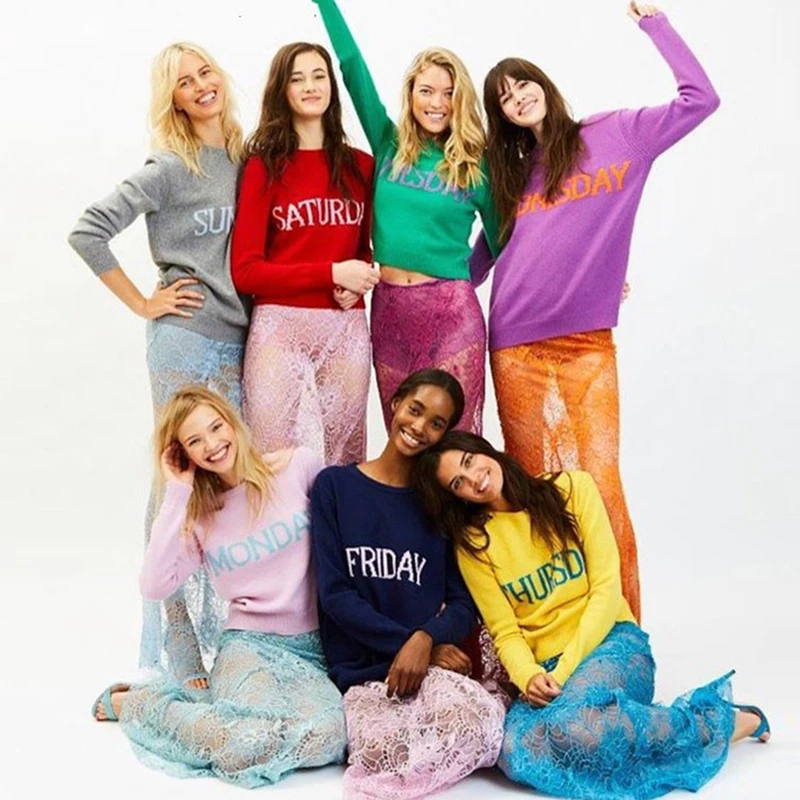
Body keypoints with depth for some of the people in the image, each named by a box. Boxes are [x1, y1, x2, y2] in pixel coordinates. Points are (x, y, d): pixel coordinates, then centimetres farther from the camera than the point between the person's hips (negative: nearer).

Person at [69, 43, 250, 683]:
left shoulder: (246, 161, 11)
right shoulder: (170, 168, -7)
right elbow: (88, 232, -11)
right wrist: (143, 304, -9)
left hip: (240, 341, 6)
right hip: (187, 339, -6)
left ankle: (218, 627, 25)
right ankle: (177, 658, 5)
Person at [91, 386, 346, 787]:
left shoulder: (300, 466, 0)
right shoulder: (198, 511, 5)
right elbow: (154, 586, -9)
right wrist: (177, 494, -6)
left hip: (315, 645, 1)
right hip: (250, 643, 0)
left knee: (326, 735, -34)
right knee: (251, 739, -34)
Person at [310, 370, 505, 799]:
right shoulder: (335, 486, 5)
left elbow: (463, 602, 6)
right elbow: (334, 594, -3)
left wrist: (426, 639, -17)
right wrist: (418, 644, -10)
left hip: (430, 663, 3)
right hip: (361, 671, -2)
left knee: (479, 723, -31)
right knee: (384, 747, -36)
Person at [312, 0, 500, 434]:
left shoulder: (476, 166, 3)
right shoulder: (389, 146, 8)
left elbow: (501, 238, 10)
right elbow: (352, 67, 5)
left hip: (451, 308, -3)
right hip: (389, 305, 3)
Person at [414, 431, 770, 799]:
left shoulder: (573, 488, -1)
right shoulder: (472, 545, 4)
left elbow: (606, 588, -5)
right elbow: (506, 633, 1)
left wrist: (565, 671, -14)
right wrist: (528, 677, -22)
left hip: (609, 642, -2)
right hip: (542, 665, 2)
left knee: (569, 723, -36)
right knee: (516, 755, -31)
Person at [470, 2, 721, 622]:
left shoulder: (616, 135, 8)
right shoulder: (512, 171, 19)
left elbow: (701, 98, 0)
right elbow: (485, 254, 23)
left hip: (589, 344, -3)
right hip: (516, 346, 3)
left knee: (600, 484, -10)